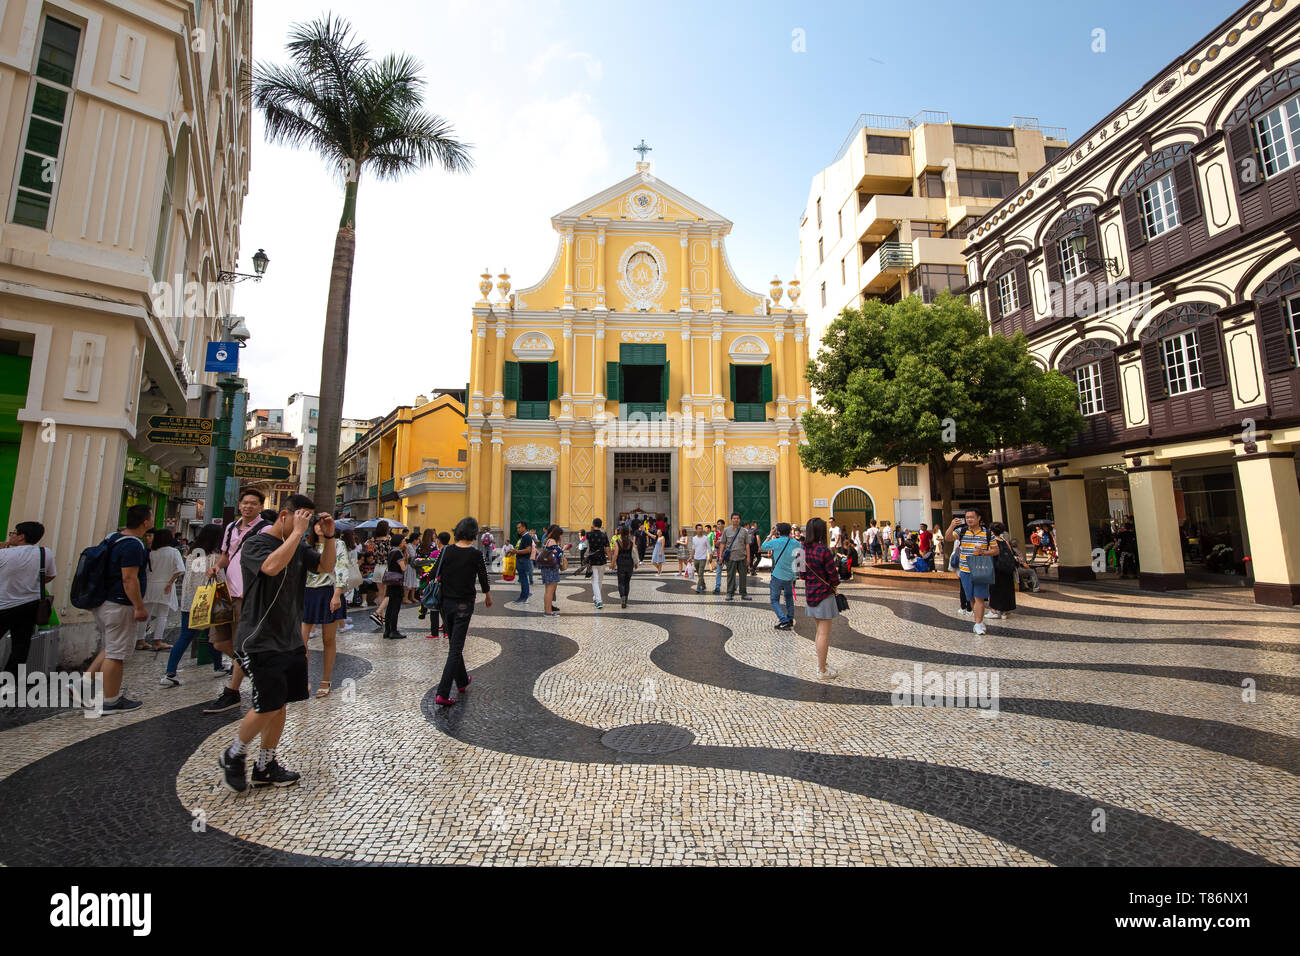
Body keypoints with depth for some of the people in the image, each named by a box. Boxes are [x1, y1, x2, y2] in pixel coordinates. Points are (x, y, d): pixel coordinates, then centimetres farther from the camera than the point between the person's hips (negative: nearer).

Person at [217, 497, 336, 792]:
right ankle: (233, 756, 20)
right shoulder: (256, 543, -12)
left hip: (290, 641, 7)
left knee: (280, 704, 12)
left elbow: (327, 566, 7)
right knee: (268, 706, -6)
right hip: (260, 642, -7)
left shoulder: (298, 547, 9)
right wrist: (297, 532, -27)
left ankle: (265, 766, 26)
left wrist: (328, 537, -7)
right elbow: (272, 566, -33)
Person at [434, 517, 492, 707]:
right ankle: (442, 693, -8)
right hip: (464, 604, -4)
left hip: (446, 603, 4)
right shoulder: (476, 554, -11)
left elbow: (436, 576, 4)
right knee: (456, 647, -1)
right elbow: (483, 577, 0)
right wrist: (488, 596, 18)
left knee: (454, 644, 20)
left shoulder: (446, 551, -3)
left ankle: (462, 682, 36)